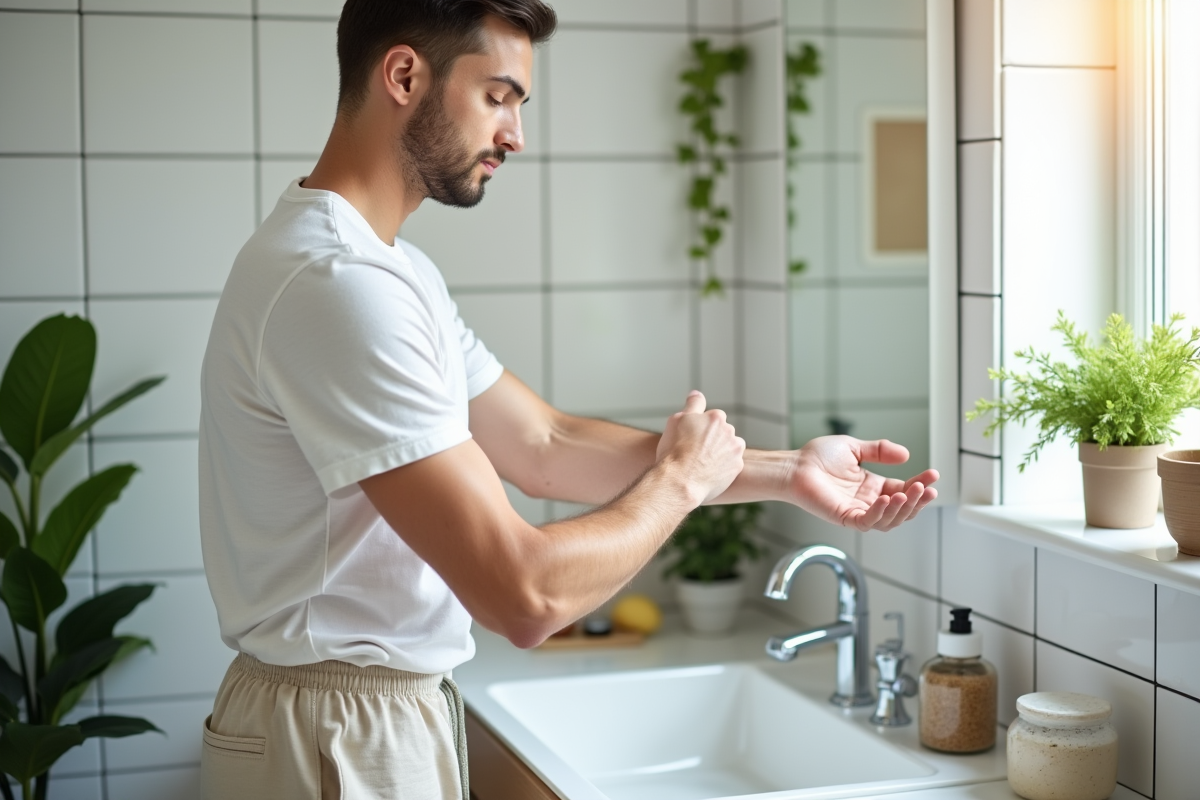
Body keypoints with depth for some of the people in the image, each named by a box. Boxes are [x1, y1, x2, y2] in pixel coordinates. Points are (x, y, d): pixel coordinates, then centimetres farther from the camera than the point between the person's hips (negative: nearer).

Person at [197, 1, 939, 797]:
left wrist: (788, 473, 3)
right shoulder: (338, 283, -25)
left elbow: (546, 445, 8)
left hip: (394, 712, 9)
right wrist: (679, 480, -10)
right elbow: (527, 596, -28)